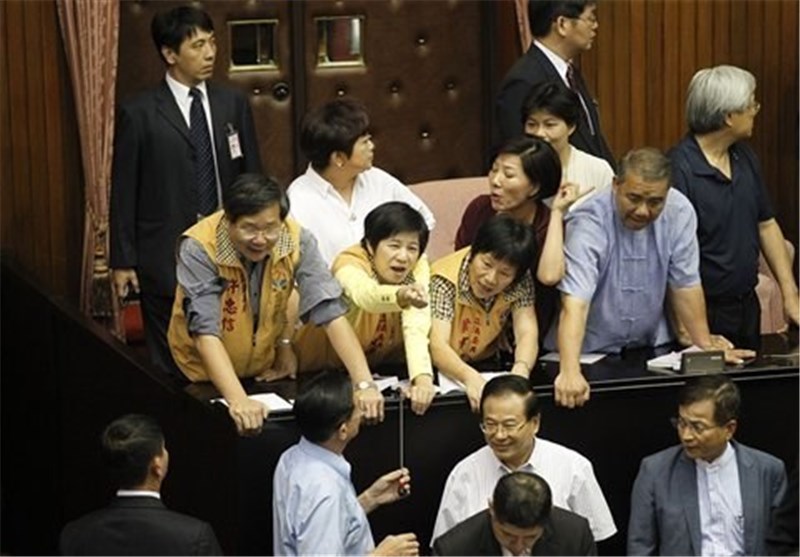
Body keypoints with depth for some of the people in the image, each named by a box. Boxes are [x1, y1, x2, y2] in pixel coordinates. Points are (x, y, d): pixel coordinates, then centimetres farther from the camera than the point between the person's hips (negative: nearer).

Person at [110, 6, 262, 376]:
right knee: (171, 365, 3)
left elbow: (252, 179, 13)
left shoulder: (233, 105, 8)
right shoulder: (138, 114, -3)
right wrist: (122, 261, -2)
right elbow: (123, 192, -1)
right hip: (165, 259, -3)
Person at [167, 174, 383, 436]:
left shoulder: (296, 241, -19)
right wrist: (238, 401, -46)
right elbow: (205, 331, -33)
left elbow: (330, 312, -23)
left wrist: (364, 384, -35)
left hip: (268, 368, 3)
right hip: (206, 377, -3)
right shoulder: (198, 249, -27)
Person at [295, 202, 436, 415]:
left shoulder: (418, 267, -15)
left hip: (383, 366, 3)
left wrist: (423, 378, -45)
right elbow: (365, 295, -49)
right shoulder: (350, 262, -26)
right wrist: (400, 296, -71)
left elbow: (417, 327, -28)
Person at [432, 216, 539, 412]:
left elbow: (527, 333, -19)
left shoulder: (520, 282, -10)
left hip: (486, 366, 4)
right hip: (439, 371, -4)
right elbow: (437, 346, -32)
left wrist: (520, 370, -42)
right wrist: (470, 378, -51)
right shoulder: (444, 282, -23)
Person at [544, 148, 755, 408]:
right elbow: (575, 304, -32)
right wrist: (570, 372, -43)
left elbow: (685, 284, 2)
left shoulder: (679, 212, -9)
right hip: (589, 351, -4)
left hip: (650, 347, 4)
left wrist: (705, 343, 2)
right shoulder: (588, 224, -22)